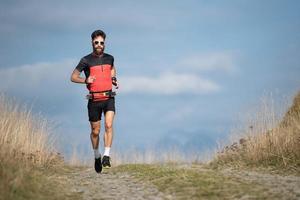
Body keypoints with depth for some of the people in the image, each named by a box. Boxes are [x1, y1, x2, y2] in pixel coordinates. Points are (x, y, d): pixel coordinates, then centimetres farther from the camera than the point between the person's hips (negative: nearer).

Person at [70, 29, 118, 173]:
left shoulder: (109, 58, 7)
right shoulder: (86, 60, -4)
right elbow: (73, 77, 1)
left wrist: (114, 79, 11)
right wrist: (85, 80, -17)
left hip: (109, 98, 1)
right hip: (94, 100, -1)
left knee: (109, 125, -20)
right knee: (95, 131, 8)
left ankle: (106, 156, -18)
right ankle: (97, 157, 30)